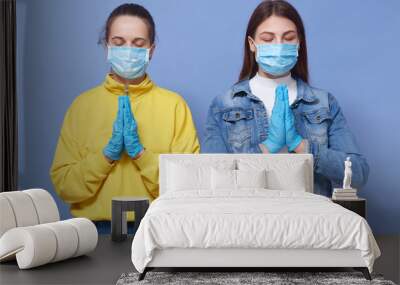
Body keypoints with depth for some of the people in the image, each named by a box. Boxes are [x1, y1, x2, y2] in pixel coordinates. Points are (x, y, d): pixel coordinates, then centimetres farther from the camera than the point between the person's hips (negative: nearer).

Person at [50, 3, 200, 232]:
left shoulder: (174, 104, 0)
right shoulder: (83, 104, 5)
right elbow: (64, 185, 2)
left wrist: (140, 152, -13)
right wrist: (107, 154, -11)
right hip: (96, 228, 1)